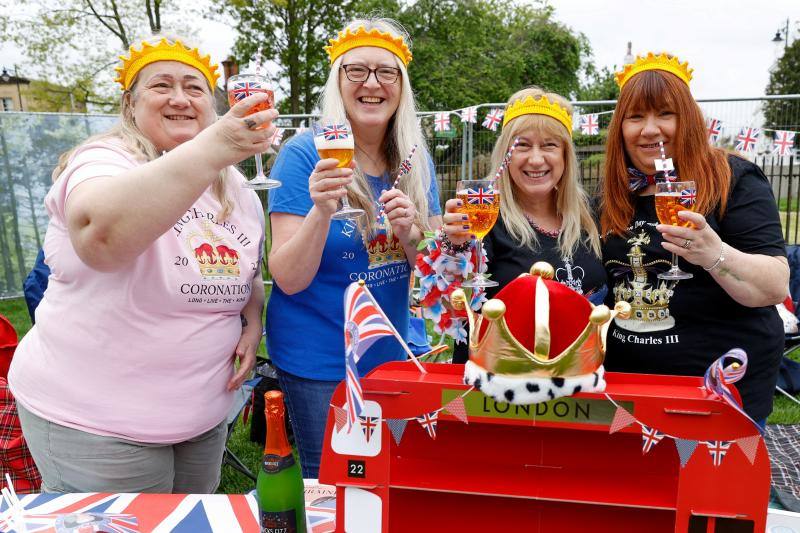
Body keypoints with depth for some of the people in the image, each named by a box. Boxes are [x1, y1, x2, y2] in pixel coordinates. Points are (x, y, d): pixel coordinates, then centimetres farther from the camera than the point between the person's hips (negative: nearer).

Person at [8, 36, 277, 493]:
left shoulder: (238, 191, 4)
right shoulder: (104, 160, -16)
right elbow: (101, 232, -40)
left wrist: (252, 321, -2)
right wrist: (211, 150, -51)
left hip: (204, 415, 6)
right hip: (93, 420, -6)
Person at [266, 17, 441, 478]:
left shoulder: (417, 161, 0)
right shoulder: (305, 155, -14)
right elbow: (290, 279, -17)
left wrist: (411, 231, -18)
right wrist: (321, 210, -34)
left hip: (394, 353, 5)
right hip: (320, 361, -5)